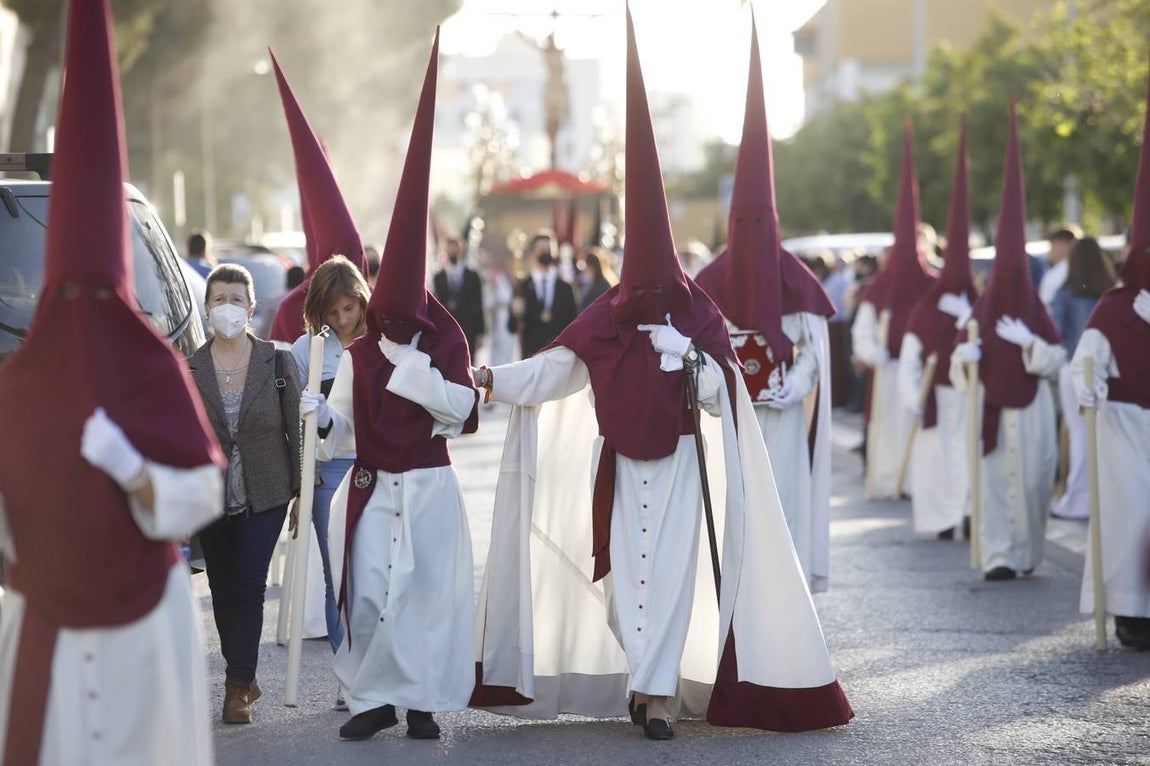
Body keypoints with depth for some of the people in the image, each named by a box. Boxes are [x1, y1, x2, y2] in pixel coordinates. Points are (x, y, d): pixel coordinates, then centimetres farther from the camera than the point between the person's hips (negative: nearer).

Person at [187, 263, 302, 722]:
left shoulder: (278, 363, -2)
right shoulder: (188, 370, 0)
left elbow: (296, 430, 2)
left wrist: (302, 492, 0)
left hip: (265, 495, -2)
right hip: (212, 499, 2)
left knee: (249, 587, -8)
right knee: (223, 590, 9)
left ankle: (239, 688, -1)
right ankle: (244, 679, 25)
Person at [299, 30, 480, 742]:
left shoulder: (446, 345, -1)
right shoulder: (359, 354, 3)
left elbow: (464, 405, -12)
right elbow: (344, 427, 4)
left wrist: (416, 368, -18)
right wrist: (323, 414, -16)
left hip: (428, 487, -1)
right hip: (370, 488, 1)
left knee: (428, 590, 0)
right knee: (368, 590, -4)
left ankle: (422, 699, 9)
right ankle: (375, 697, 5)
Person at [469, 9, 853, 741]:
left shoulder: (700, 322, -4)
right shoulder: (606, 321, 2)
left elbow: (719, 394, -12)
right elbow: (552, 372, -1)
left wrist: (680, 351, -23)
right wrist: (491, 379, -12)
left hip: (679, 463, -2)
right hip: (621, 463, 3)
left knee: (671, 572, -8)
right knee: (623, 571, 1)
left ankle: (658, 691, -7)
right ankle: (653, 681, 14)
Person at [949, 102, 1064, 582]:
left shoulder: (1037, 314, 4)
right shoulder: (980, 314, 3)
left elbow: (1055, 361, 0)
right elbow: (958, 365, 4)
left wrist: (1029, 342, -16)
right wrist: (964, 354, -19)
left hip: (1030, 410, 1)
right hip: (990, 409, 0)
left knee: (1033, 479, 0)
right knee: (993, 478, -6)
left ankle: (1028, 551, 17)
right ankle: (998, 555, -5)